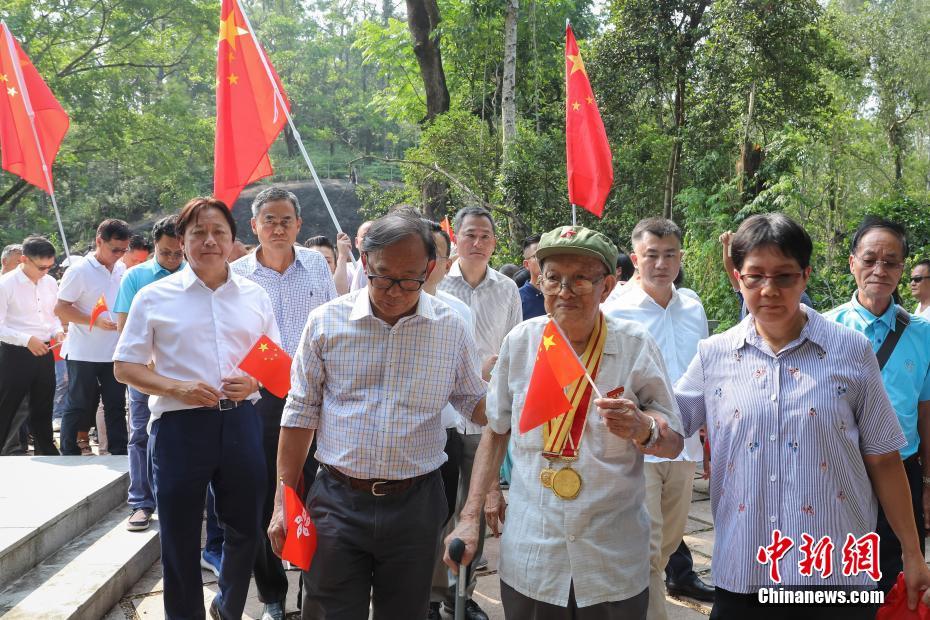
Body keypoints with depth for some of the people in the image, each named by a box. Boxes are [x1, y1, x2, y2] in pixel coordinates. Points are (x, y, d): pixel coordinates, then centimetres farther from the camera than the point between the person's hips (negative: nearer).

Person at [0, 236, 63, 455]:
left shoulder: (50, 283, 5)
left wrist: (57, 332, -3)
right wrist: (27, 340, -26)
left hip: (44, 353, 6)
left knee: (43, 408, 17)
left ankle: (45, 450, 30)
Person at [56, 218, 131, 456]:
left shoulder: (121, 270, 7)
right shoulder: (79, 270, -10)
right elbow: (60, 309, -11)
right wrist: (96, 321, -20)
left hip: (114, 353, 5)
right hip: (83, 354, -5)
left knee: (116, 405, 7)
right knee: (79, 407, 4)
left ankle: (119, 454, 13)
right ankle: (69, 454, 15)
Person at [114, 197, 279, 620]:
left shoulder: (255, 296, 9)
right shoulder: (154, 297, 1)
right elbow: (125, 367, 0)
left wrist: (255, 382, -7)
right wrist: (178, 388, -16)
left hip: (240, 422, 3)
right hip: (179, 426, -3)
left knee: (245, 530, 14)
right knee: (179, 537, 7)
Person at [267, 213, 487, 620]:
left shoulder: (452, 329, -1)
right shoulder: (327, 322, -3)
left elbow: (476, 404, 9)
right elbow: (301, 413, 2)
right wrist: (284, 500, 1)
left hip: (415, 505, 1)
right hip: (337, 501, 0)